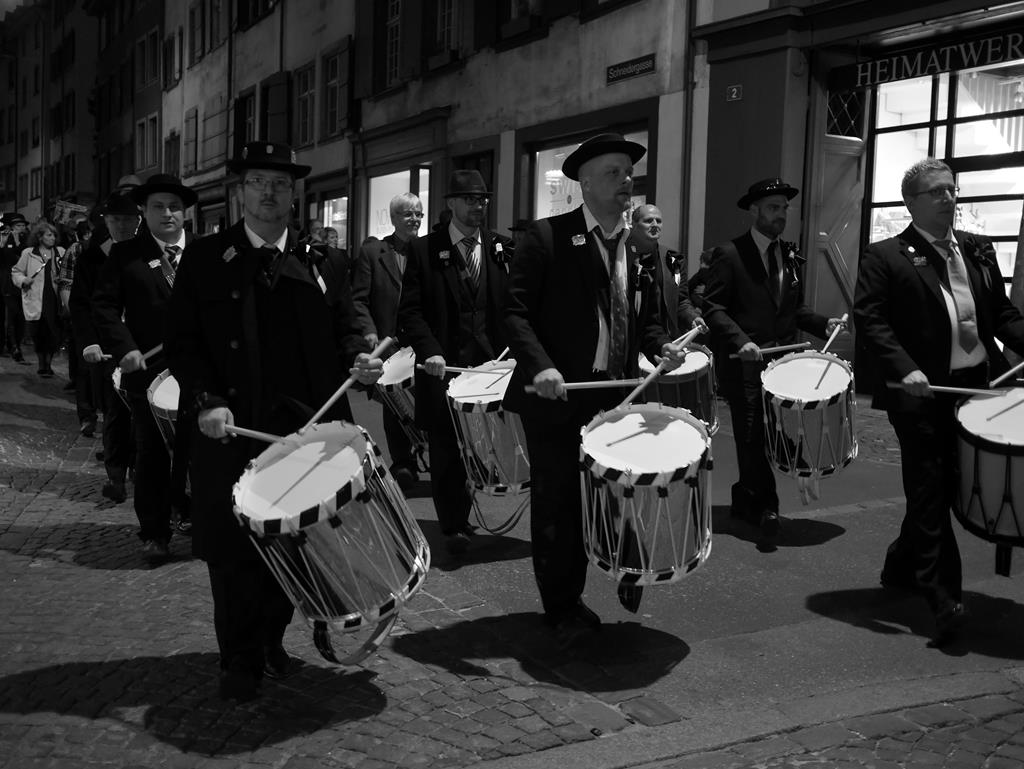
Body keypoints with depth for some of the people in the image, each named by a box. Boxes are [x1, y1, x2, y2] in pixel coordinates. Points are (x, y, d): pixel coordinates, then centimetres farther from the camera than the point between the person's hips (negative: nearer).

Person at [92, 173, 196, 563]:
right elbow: (105, 306, 1)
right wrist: (125, 348, -13)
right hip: (147, 369, 0)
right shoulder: (124, 254, 5)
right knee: (152, 455, 7)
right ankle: (154, 532, 18)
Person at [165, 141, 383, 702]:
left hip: (307, 425, 2)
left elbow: (344, 330, 15)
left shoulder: (319, 263, 11)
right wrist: (206, 399, -14)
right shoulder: (205, 260, 4)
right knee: (234, 548, 2)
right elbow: (182, 341, 1)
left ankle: (272, 640, 29)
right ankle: (241, 661, 18)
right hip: (231, 427, -2)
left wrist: (358, 358, -7)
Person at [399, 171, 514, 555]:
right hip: (444, 365, -2)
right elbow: (410, 311, -3)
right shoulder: (424, 250, 1)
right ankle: (454, 525, 18)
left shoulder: (502, 248, 9)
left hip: (492, 362, 2)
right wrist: (429, 351, -17)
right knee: (446, 448, 4)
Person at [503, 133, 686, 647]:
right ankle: (562, 610, 21)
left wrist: (660, 346, -2)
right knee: (556, 503, 4)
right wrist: (540, 366, -25)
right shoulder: (547, 238, -6)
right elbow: (516, 310, -11)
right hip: (556, 395, -5)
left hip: (615, 397, 5)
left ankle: (569, 600, 29)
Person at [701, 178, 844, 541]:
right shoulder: (729, 254, -5)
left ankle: (745, 499, 23)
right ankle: (765, 505, 7)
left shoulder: (791, 256, 14)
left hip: (781, 360, 5)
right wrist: (740, 340, -23)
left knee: (757, 437, 8)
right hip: (744, 363, -5)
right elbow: (713, 307, -9)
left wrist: (823, 323, 2)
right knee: (753, 436, -4)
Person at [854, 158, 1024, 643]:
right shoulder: (884, 258, -3)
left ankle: (902, 566, 33)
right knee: (930, 493, -4)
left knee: (945, 488, 13)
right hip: (923, 392, -6)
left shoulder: (978, 250, 15)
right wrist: (904, 369, -23)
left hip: (978, 385, 6)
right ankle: (942, 598, -1)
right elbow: (869, 320, -11)